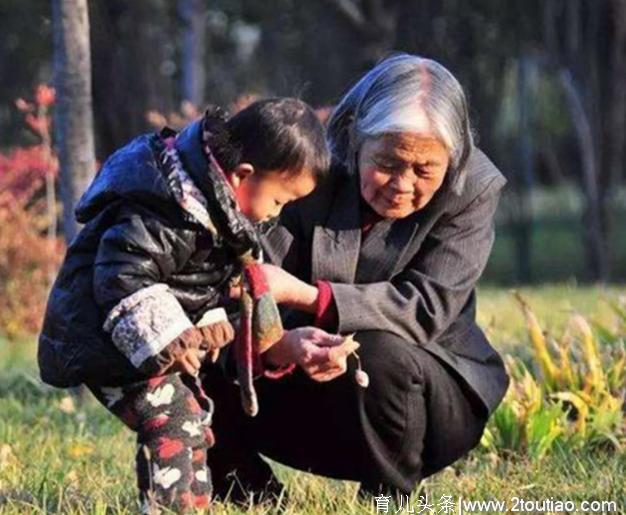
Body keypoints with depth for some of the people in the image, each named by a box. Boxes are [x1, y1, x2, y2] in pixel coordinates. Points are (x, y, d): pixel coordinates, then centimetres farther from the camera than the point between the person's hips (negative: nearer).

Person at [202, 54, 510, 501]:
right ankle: (255, 497, 5)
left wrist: (304, 295, -38)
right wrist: (283, 343, -46)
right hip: (317, 384, 3)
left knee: (379, 352, -35)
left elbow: (426, 308, -25)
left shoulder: (473, 188, -14)